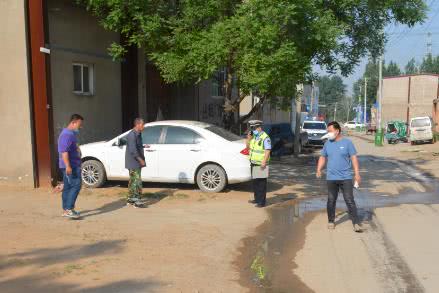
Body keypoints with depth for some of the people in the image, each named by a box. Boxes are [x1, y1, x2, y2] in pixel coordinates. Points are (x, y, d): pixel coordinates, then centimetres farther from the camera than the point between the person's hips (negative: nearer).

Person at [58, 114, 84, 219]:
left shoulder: (71, 133, 18)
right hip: (70, 166, -10)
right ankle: (68, 209, -15)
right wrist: (68, 166, -29)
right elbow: (64, 151, -24)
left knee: (68, 187, 11)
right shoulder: (67, 134, -15)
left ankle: (66, 210, 16)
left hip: (73, 165, 10)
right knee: (76, 185, -14)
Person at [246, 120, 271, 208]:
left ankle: (262, 202, 1)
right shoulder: (254, 136, 12)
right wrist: (248, 138, 1)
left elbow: (268, 151, -18)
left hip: (261, 164, -8)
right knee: (255, 183, 16)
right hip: (253, 164, 8)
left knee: (261, 184, -4)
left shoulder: (265, 137, -13)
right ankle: (257, 199, 28)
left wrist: (264, 162, -24)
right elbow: (248, 147, 16)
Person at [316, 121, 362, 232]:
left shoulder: (347, 143, -2)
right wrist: (319, 169, 1)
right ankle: (331, 221, 24)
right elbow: (323, 157, 15)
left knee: (350, 201, -4)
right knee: (331, 201, 10)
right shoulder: (327, 144, 8)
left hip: (346, 178, -3)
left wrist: (357, 173, -9)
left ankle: (356, 223, 1)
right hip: (331, 178, 3)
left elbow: (354, 158, -2)